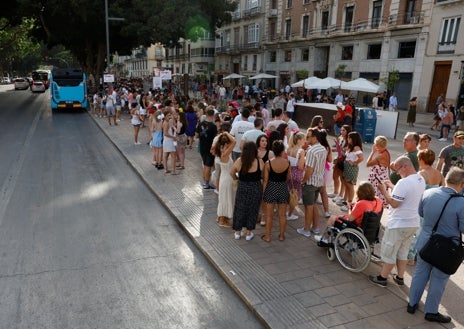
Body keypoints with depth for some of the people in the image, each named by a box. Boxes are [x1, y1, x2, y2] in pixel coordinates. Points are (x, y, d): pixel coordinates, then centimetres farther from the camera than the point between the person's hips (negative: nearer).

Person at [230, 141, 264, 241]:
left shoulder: (239, 161, -11)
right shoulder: (259, 162, -15)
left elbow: (232, 173, 0)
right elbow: (263, 175, -4)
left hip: (242, 188, 1)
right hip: (255, 189, -1)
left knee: (240, 209, 16)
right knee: (252, 210, 14)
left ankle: (237, 232, 27)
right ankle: (248, 233, 23)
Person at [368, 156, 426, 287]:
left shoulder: (404, 182, -25)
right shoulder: (421, 180, 4)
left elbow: (394, 203, -24)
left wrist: (384, 191, -12)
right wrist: (391, 186, 10)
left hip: (398, 224, -8)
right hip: (413, 223, 8)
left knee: (388, 251, 6)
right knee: (403, 252, 21)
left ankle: (382, 278, 17)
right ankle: (400, 277, 30)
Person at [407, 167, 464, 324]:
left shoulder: (428, 193, -11)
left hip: (426, 242, 4)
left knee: (420, 273, 20)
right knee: (438, 280, 14)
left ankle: (412, 303, 34)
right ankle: (431, 311, 30)